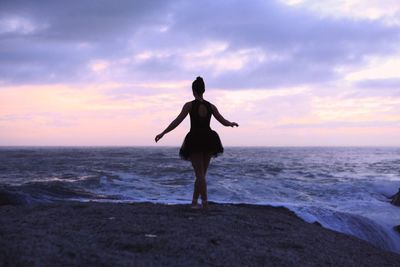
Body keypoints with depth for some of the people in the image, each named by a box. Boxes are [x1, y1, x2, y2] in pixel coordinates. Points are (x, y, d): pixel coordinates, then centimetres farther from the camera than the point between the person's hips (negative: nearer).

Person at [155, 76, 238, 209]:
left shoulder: (189, 105, -6)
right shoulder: (211, 106, 3)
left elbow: (177, 121, -13)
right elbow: (224, 122, 3)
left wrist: (163, 133, -9)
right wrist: (232, 123, 22)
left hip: (195, 142, -3)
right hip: (208, 141, 3)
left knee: (200, 174, -2)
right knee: (201, 173, 15)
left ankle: (205, 203, -12)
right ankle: (194, 201, 21)